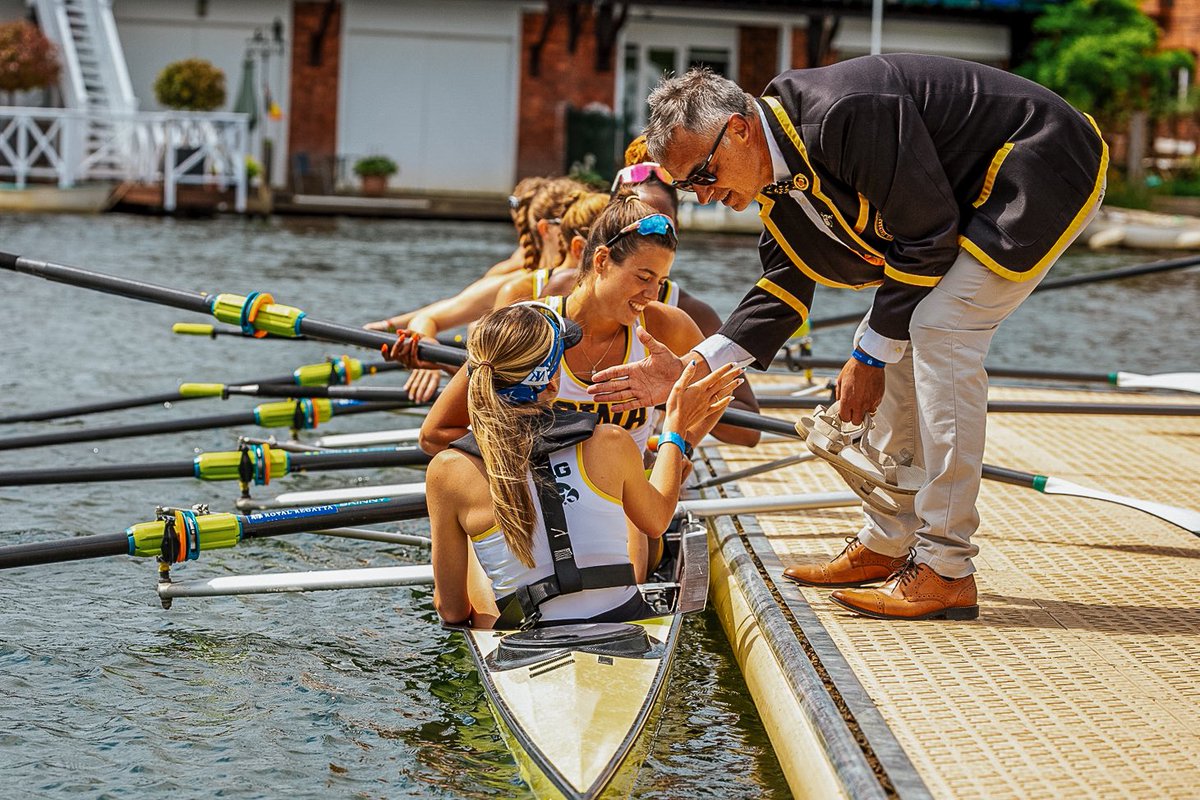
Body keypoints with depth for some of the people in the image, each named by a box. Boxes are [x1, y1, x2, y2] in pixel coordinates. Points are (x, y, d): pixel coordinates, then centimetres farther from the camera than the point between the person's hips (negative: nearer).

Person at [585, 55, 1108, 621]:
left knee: (939, 330, -20)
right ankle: (884, 547, 18)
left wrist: (870, 356, -15)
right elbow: (783, 291, 5)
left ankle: (945, 572, -18)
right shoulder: (779, 177, 0)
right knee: (899, 337, 7)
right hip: (968, 192, 10)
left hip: (1046, 168, -10)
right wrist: (689, 369, -7)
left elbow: (927, 237, -24)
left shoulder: (843, 117, -30)